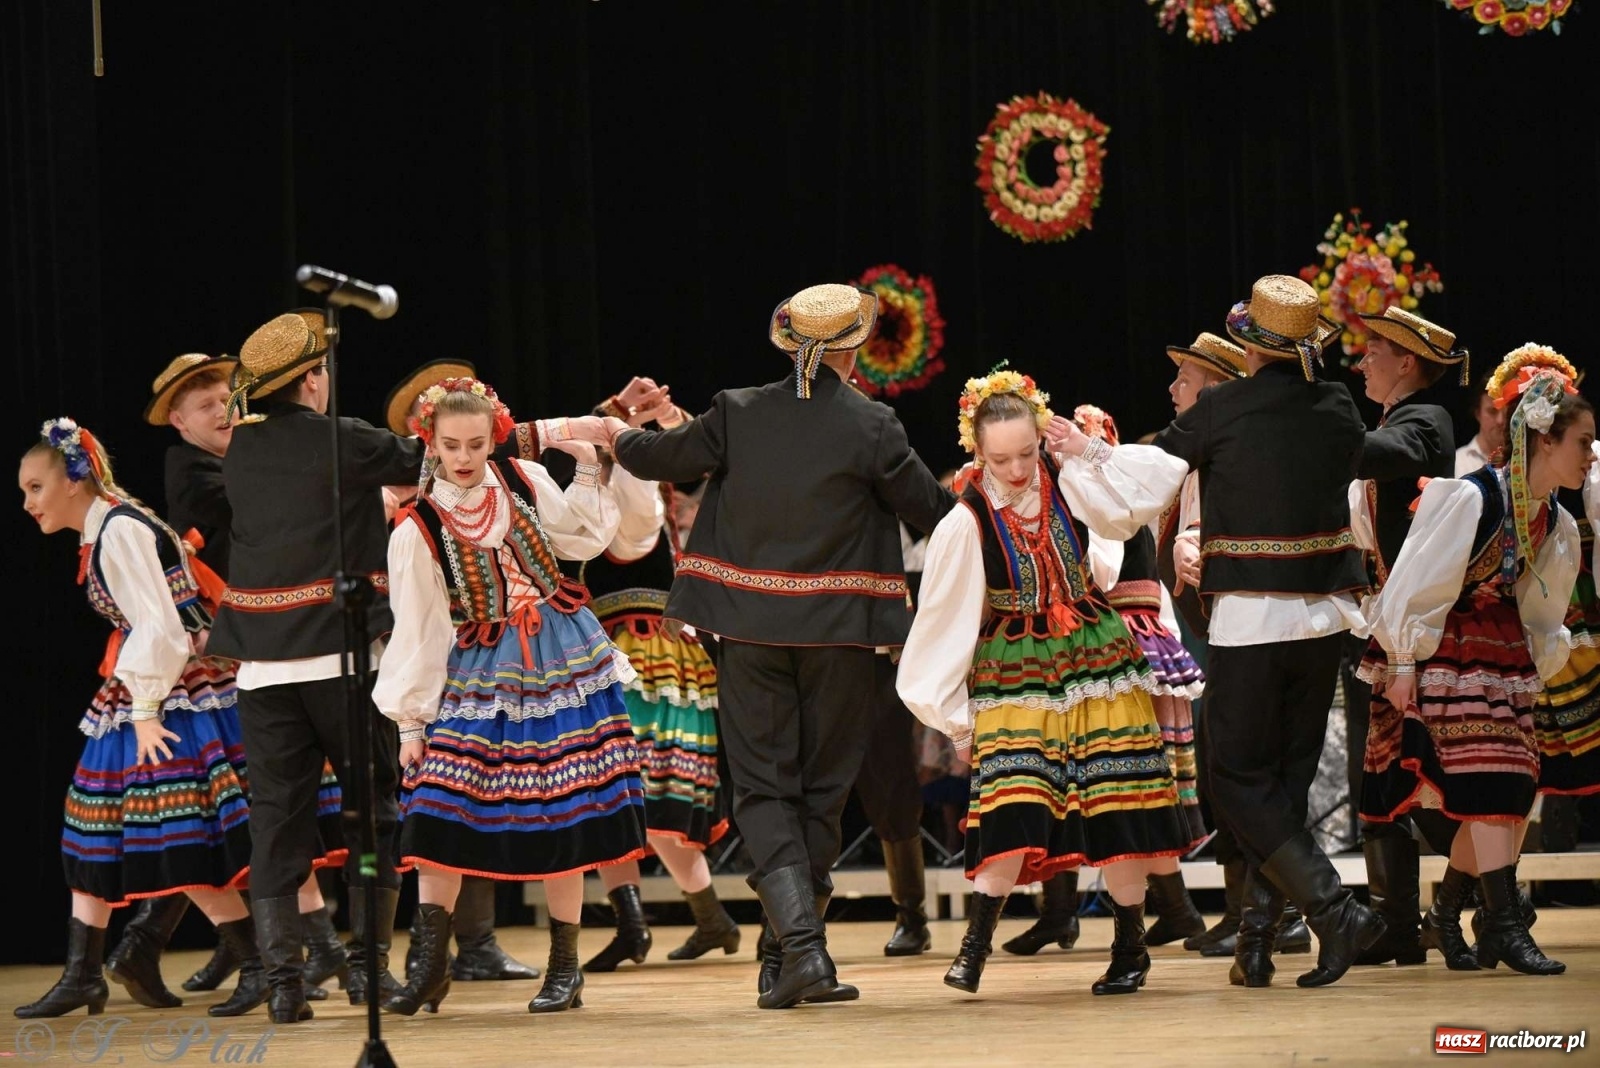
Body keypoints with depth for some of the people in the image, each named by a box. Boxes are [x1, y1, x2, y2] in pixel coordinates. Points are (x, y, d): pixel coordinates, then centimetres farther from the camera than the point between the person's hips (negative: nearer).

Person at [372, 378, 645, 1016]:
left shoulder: (526, 482, 1)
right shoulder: (417, 530, -6)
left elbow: (585, 537, 13)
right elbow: (417, 630, -4)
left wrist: (588, 471, 4)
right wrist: (410, 719, -3)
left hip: (561, 662, 1)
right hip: (478, 674, -1)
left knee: (563, 810, 1)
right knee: (440, 808, -11)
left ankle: (565, 965, 9)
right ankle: (430, 964, -3)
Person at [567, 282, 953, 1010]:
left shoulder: (738, 413, -3)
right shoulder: (871, 426, -9)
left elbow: (663, 458, 11)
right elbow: (931, 509, -2)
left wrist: (615, 435, 32)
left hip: (752, 629, 1)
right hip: (837, 631, -1)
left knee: (763, 786, 5)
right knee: (821, 790, 11)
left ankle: (800, 944, -14)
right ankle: (787, 961, 14)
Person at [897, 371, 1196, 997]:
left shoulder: (1069, 484, -6)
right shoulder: (966, 524, -11)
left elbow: (1160, 480, -6)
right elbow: (946, 621, -5)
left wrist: (1090, 453, -14)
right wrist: (955, 719, -1)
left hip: (1096, 662, 2)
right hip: (1014, 680, -2)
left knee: (1117, 805, 0)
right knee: (1012, 806, -16)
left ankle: (1131, 946, 12)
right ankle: (976, 945, -9)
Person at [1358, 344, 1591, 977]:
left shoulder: (1557, 526, 3)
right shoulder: (1470, 498, -21)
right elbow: (1419, 581, -17)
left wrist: (1533, 670, 11)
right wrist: (1401, 663, -15)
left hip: (1505, 653, 7)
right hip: (1447, 655, -7)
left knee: (1509, 792, 2)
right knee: (1486, 785, -14)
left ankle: (1448, 911, 19)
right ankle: (1507, 926, -14)